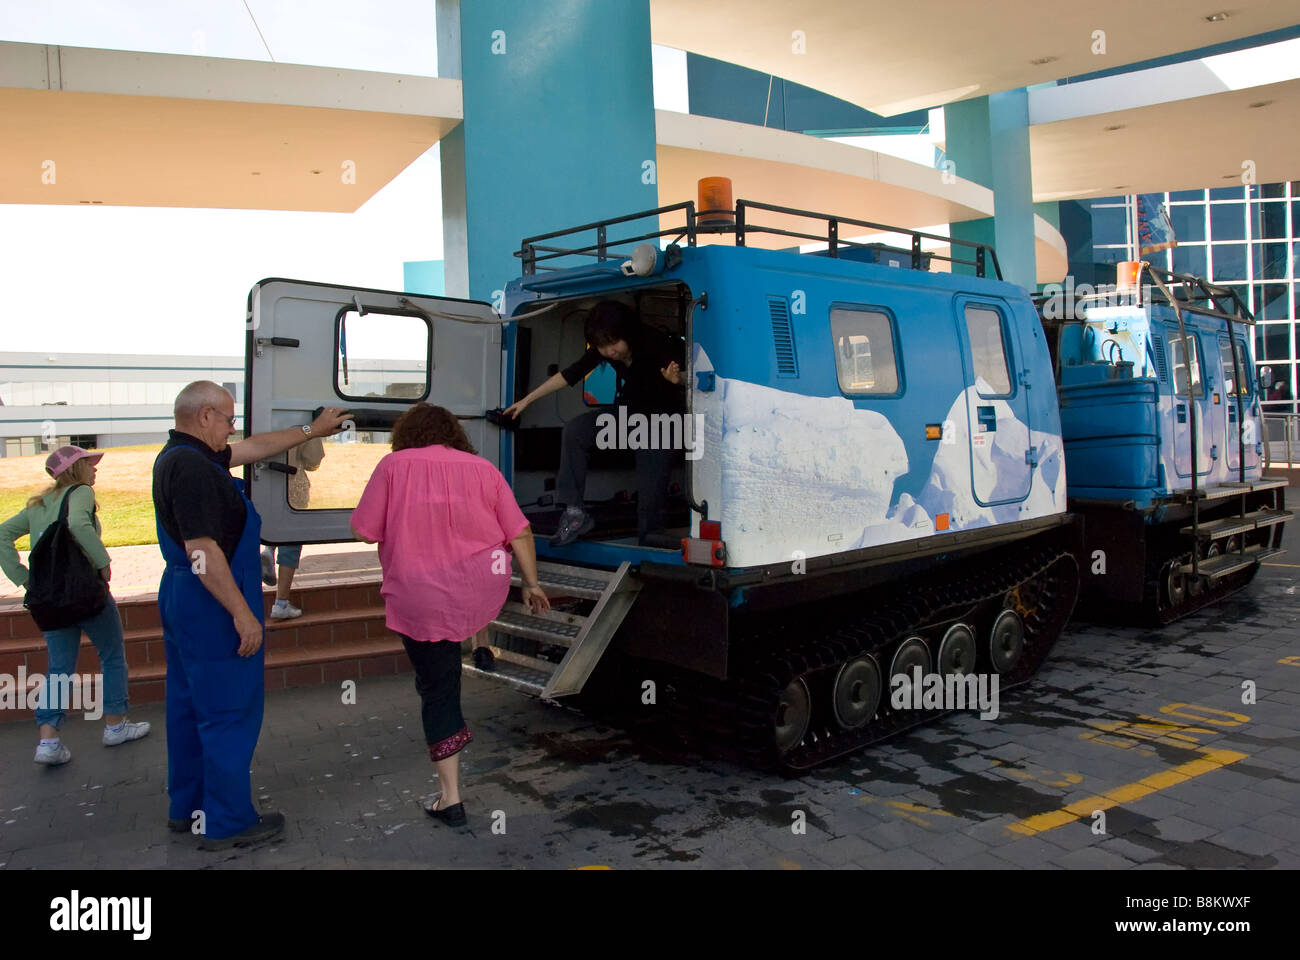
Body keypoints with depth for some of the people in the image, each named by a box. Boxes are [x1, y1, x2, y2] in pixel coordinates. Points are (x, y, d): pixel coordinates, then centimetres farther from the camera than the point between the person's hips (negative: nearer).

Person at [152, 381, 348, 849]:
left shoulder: (177, 456, 10)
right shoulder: (191, 467, -22)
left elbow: (255, 447, 21)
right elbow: (203, 550, -27)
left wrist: (313, 429, 27)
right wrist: (242, 614, -25)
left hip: (181, 598, 11)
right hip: (212, 605, -11)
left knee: (188, 706, 19)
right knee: (229, 713, 0)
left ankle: (186, 807, 32)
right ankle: (227, 823, 10)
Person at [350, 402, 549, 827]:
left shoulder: (393, 465, -2)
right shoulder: (482, 467, 2)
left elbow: (363, 530, -2)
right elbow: (519, 531, 2)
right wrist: (532, 583, 12)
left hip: (419, 599, -2)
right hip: (483, 593, 2)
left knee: (437, 689, 7)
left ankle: (450, 797, 11)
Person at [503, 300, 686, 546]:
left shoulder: (658, 345, -26)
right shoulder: (602, 349, -11)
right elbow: (568, 375, -4)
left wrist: (678, 378, -45)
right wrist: (526, 401, -3)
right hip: (628, 413, 5)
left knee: (651, 491, -15)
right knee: (574, 431, -18)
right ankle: (574, 512, -15)